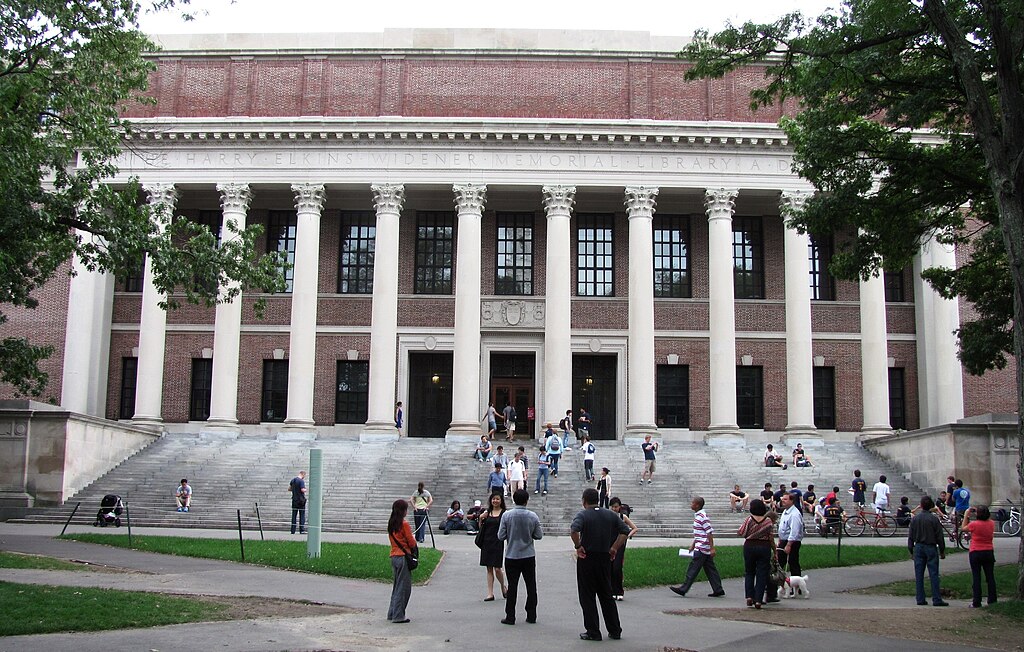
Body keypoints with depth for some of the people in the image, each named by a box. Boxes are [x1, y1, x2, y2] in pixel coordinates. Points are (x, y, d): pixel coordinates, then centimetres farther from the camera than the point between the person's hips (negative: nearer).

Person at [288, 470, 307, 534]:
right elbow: (303, 490, -22)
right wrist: (306, 489, -2)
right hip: (301, 500, -6)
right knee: (302, 515, 0)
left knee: (294, 515, 8)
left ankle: (293, 530, 8)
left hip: (294, 500, 6)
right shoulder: (301, 481, -14)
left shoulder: (293, 480, 8)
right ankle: (302, 530, -3)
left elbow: (289, 489, 15)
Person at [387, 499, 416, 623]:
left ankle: (392, 613, 21)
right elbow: (412, 542, -12)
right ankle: (398, 616, 0)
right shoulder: (404, 524, -14)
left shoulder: (391, 524, 9)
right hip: (403, 557, -8)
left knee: (396, 585, 17)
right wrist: (414, 543, 10)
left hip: (394, 556, 8)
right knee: (404, 587, -1)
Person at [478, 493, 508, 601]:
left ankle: (503, 587, 23)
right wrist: (480, 519, -3)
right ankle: (490, 593, 9)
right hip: (487, 542, 4)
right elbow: (481, 528, 11)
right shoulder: (487, 512, 10)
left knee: (497, 568, -5)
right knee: (489, 569, 5)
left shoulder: (504, 513, -2)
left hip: (498, 543, -4)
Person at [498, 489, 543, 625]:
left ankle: (510, 617, 6)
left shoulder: (506, 515, -10)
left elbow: (501, 536, -8)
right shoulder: (533, 516, -8)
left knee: (512, 586, 4)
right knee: (531, 586, 11)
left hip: (512, 556, -1)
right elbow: (539, 536, -1)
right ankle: (531, 615, 15)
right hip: (529, 556, 1)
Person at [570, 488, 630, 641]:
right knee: (606, 595, 15)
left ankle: (593, 632, 4)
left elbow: (573, 530, -27)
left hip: (587, 559, -4)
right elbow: (625, 531, 4)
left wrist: (578, 546, -15)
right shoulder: (611, 515, 7)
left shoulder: (582, 515, -8)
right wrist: (614, 548, 5)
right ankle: (615, 631, 16)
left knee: (587, 597, 4)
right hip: (605, 559, 4)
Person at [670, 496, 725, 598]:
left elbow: (710, 532, -20)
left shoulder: (702, 516, -18)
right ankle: (718, 590, 13)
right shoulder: (697, 515, 13)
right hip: (702, 547, 10)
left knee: (693, 569, -4)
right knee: (710, 569, 11)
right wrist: (693, 544, 24)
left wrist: (712, 548, -20)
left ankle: (683, 589, 0)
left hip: (701, 548, -10)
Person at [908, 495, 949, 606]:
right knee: (933, 574, -1)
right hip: (931, 548, -3)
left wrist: (911, 550, 12)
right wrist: (942, 551, 4)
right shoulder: (934, 519, -8)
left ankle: (920, 599, 6)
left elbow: (910, 536, 4)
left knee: (919, 575, 6)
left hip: (918, 548, 3)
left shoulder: (915, 519, 0)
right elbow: (940, 536, -6)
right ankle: (937, 599, -2)